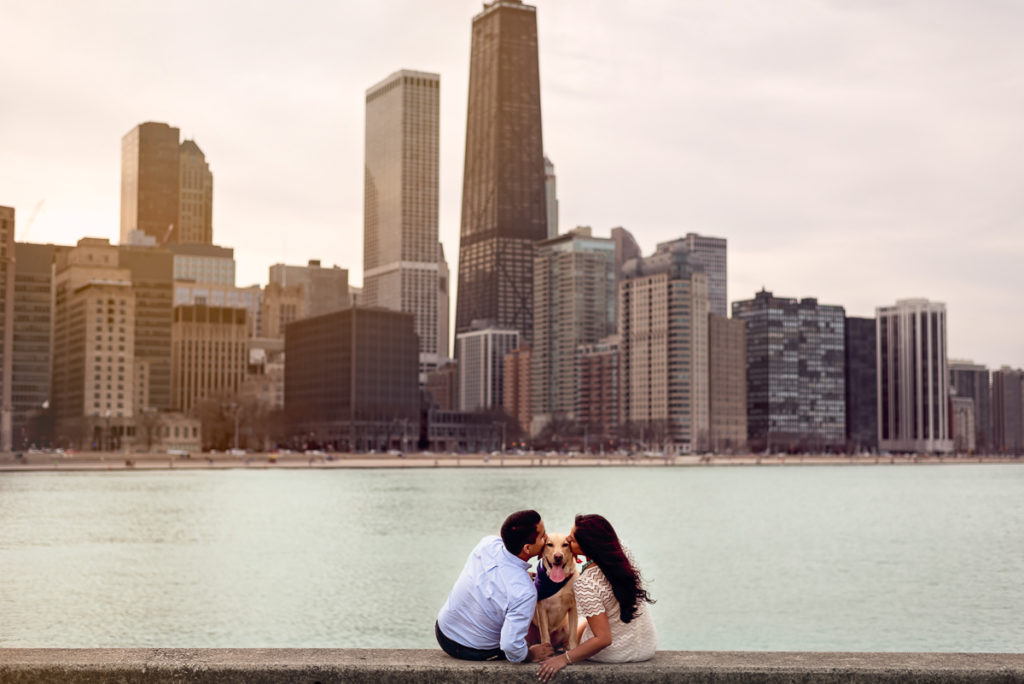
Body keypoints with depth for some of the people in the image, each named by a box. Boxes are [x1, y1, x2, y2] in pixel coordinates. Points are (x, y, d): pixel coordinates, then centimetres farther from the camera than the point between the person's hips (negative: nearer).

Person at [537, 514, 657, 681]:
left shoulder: (585, 585, -31)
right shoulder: (623, 554, -12)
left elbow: (603, 639, -30)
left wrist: (564, 658, -26)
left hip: (617, 653, -5)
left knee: (581, 626, 29)